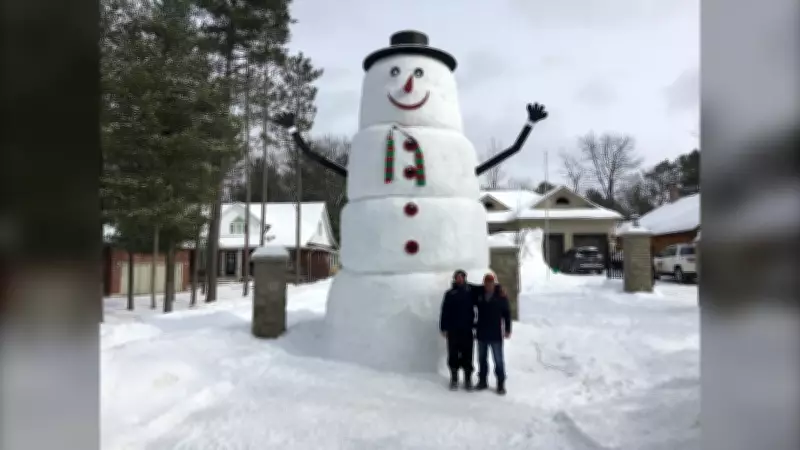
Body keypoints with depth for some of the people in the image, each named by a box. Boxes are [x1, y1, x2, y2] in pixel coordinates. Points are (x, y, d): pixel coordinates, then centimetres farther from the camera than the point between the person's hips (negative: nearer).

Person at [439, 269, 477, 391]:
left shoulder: (470, 292, 3)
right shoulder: (449, 294, 3)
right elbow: (444, 312, 2)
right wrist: (443, 328, -2)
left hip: (467, 330, 0)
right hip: (453, 330, 0)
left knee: (467, 356, 4)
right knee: (453, 355, 5)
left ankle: (468, 379, 14)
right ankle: (454, 379, 17)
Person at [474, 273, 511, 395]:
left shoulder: (501, 295, -8)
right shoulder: (478, 294, -5)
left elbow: (507, 313, -4)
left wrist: (507, 329, -5)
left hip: (496, 334, -3)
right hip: (481, 333, 3)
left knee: (498, 360, 3)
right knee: (482, 359, 14)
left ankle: (501, 384, 11)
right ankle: (482, 381, 26)